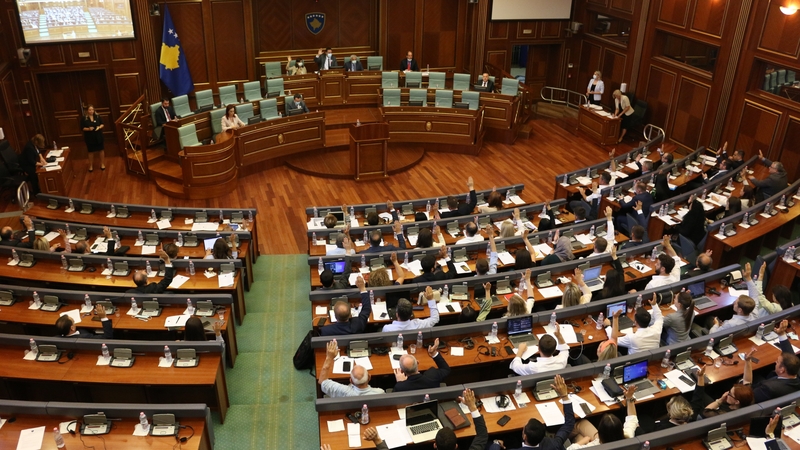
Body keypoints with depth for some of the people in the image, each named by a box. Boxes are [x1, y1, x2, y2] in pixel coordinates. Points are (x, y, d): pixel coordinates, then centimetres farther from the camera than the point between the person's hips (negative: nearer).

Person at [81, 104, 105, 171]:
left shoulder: (97, 117, -2)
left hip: (98, 136, 1)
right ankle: (91, 165, 22)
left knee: (101, 150, 10)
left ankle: (102, 164, 25)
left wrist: (99, 127, -16)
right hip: (89, 137, -1)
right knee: (91, 151, 9)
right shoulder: (84, 119, -7)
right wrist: (88, 129, -23)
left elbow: (102, 124, 5)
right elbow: (82, 128, -5)